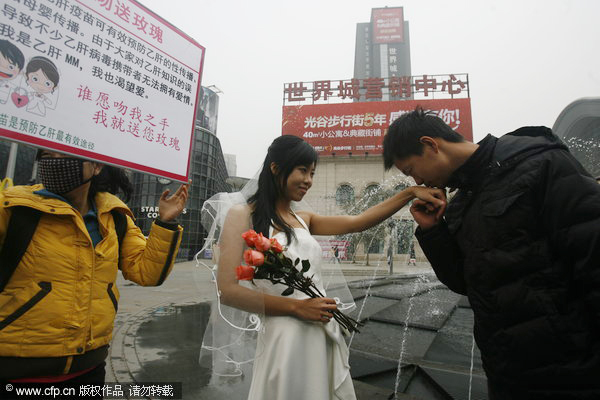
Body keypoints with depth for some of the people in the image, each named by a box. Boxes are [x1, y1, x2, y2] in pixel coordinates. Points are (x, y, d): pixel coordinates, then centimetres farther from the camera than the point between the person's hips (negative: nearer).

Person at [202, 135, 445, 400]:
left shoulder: (304, 220, 12)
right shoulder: (243, 215, -6)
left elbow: (359, 222, 3)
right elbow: (228, 291, -13)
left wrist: (411, 192, -5)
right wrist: (297, 307, -14)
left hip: (326, 335, 6)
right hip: (285, 337, -6)